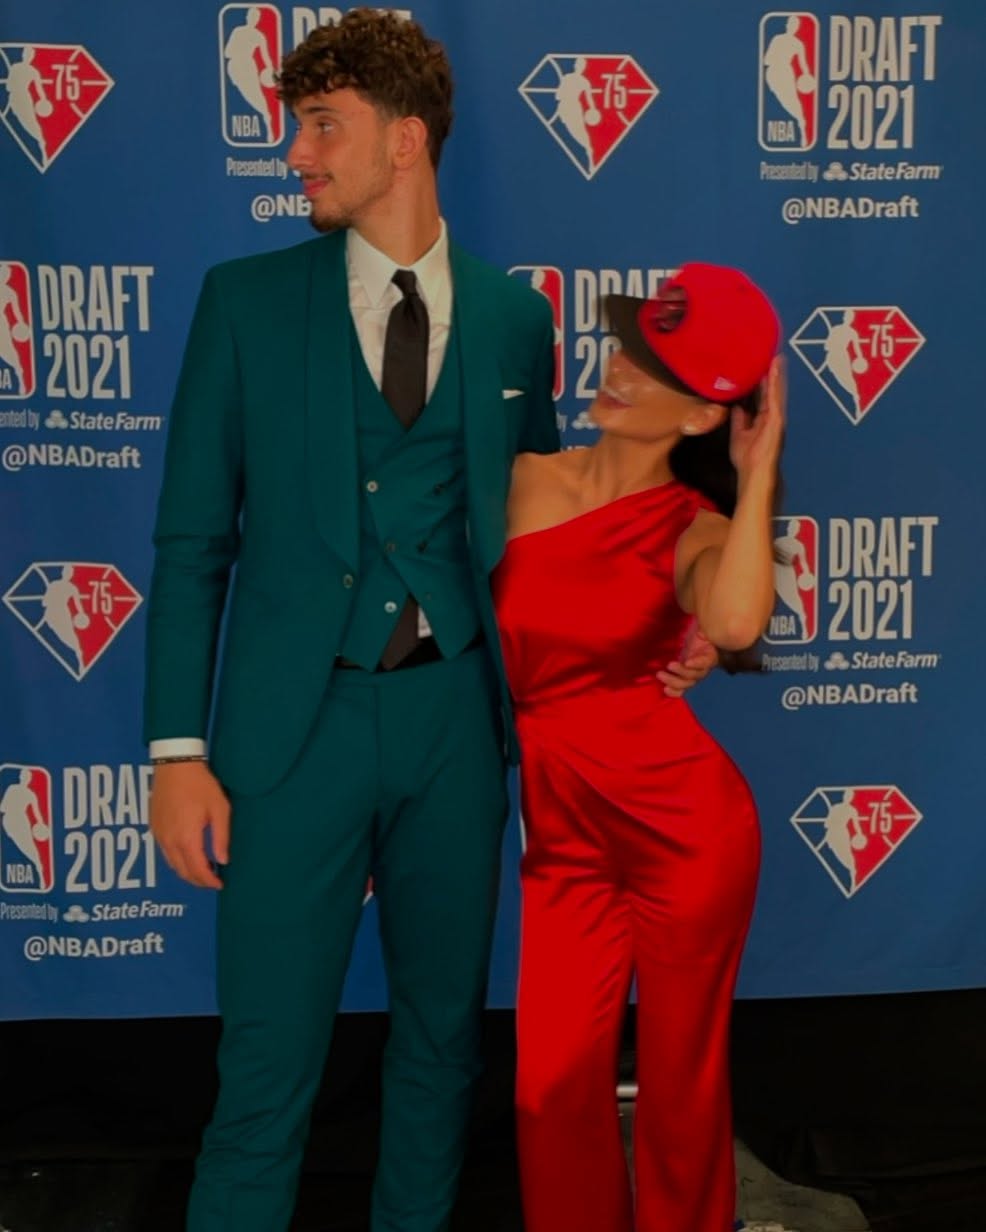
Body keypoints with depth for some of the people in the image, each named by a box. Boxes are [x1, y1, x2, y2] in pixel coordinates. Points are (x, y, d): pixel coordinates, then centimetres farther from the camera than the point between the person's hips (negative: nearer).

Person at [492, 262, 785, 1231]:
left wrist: (758, 470, -15)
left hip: (684, 822, -2)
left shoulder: (695, 527, -3)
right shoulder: (525, 483, 4)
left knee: (682, 1083, 11)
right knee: (553, 1088, 4)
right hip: (562, 833, 3)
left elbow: (735, 624, -27)